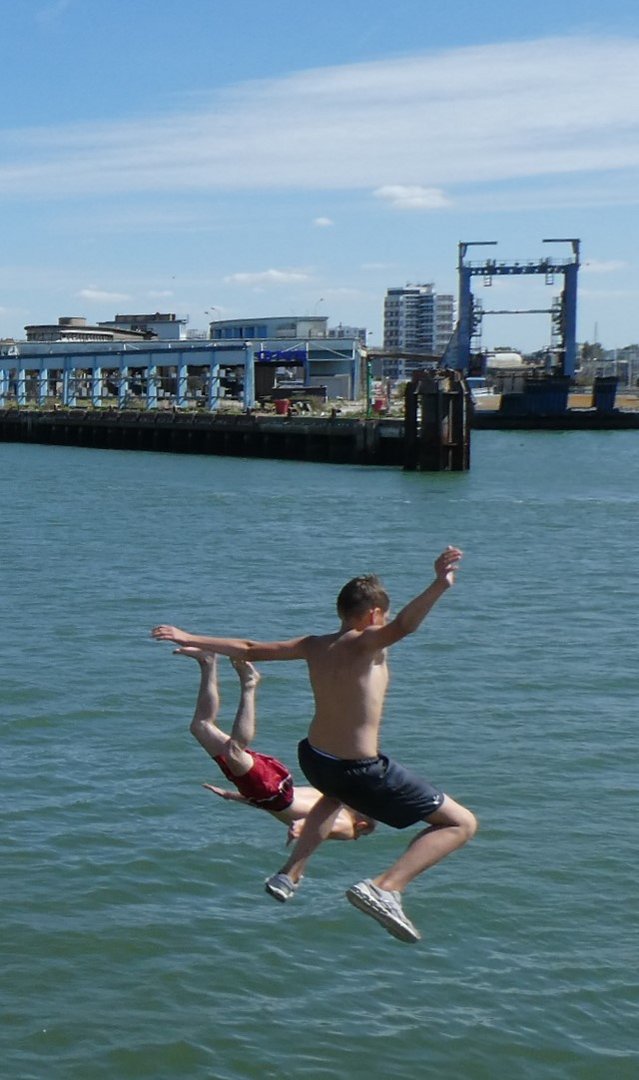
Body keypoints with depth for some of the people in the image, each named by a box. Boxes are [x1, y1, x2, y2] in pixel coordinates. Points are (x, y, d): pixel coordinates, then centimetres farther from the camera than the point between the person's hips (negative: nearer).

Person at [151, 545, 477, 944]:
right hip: (361, 771, -8)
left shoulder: (313, 645, 4)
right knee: (462, 824, -1)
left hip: (313, 758, 8)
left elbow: (249, 649, 13)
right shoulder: (364, 643, -15)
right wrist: (439, 586, -52)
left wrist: (191, 639, 25)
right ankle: (386, 887, -17)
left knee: (337, 794, 45)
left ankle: (290, 875, 39)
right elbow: (403, 627, -38)